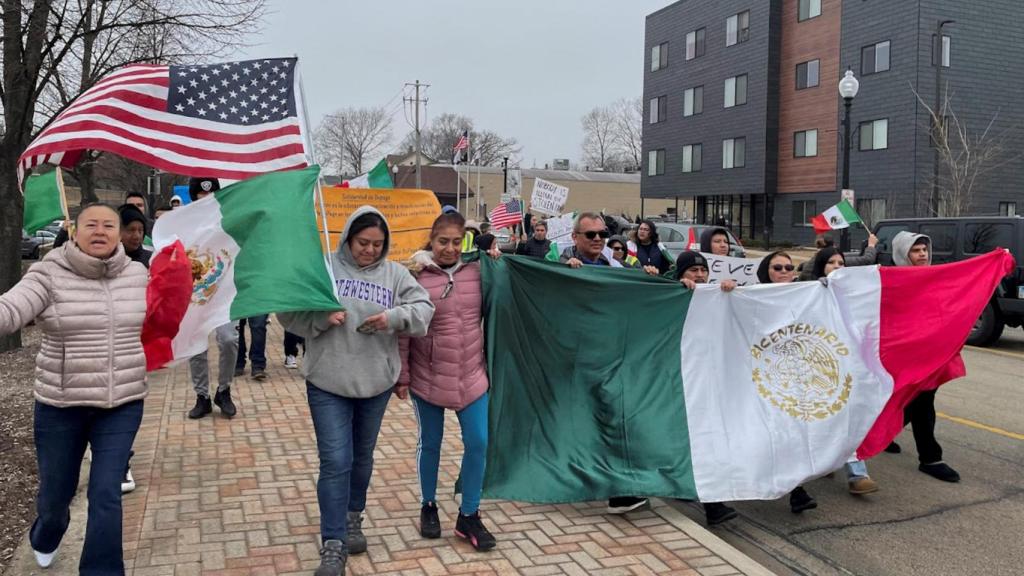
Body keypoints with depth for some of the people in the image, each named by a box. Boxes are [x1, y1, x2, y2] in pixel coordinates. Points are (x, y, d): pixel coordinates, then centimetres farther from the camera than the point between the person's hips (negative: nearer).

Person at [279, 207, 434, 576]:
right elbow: (290, 312, -3)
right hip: (328, 382, -3)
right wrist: (321, 316, -21)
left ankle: (352, 519, 41)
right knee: (335, 461, -5)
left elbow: (423, 308, -5)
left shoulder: (395, 273, 1)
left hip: (377, 381, 3)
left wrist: (395, 316, -24)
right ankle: (333, 544, 5)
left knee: (362, 457, 19)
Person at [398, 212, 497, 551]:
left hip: (471, 375, 3)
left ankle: (469, 516, 20)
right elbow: (403, 330, -7)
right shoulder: (416, 276, -9)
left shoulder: (476, 272, 0)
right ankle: (428, 507, 34)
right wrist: (401, 376, -6)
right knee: (430, 443, 12)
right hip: (427, 377, -3)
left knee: (478, 443, 4)